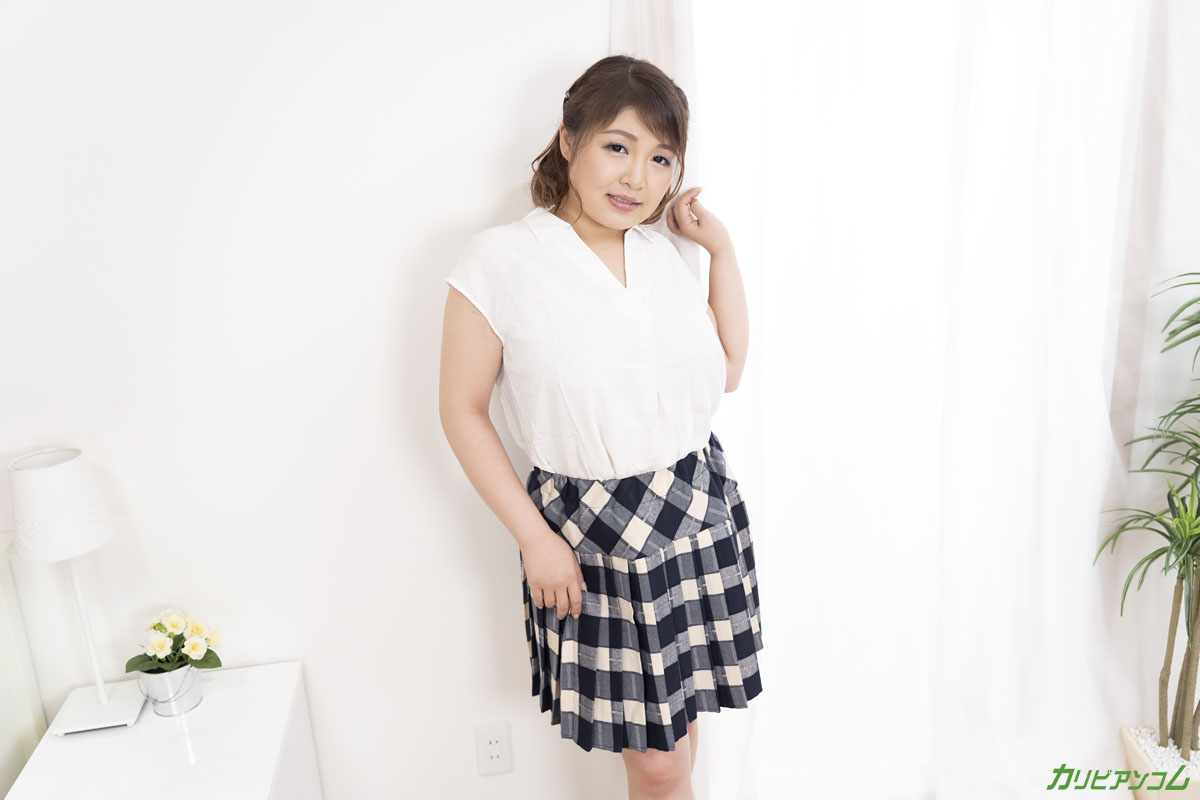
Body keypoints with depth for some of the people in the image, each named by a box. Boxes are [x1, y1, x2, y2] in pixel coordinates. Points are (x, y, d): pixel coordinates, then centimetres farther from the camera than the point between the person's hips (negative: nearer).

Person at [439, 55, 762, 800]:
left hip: (701, 507, 5)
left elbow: (726, 371, 10)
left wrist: (721, 246, 3)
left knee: (678, 717, 18)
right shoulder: (501, 258, -12)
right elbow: (463, 409, -8)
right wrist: (534, 537, -10)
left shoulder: (662, 253, 5)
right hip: (595, 529, -5)